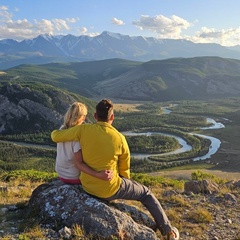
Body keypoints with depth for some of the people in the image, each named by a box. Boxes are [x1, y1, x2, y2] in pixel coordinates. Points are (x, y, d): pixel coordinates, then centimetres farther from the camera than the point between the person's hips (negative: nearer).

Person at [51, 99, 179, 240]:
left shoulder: (83, 130, -14)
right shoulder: (119, 138, -17)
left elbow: (55, 136, -4)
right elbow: (125, 170, -3)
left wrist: (56, 132, 20)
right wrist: (125, 183, 18)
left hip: (87, 186, 4)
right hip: (110, 190, -4)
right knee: (146, 194, 19)